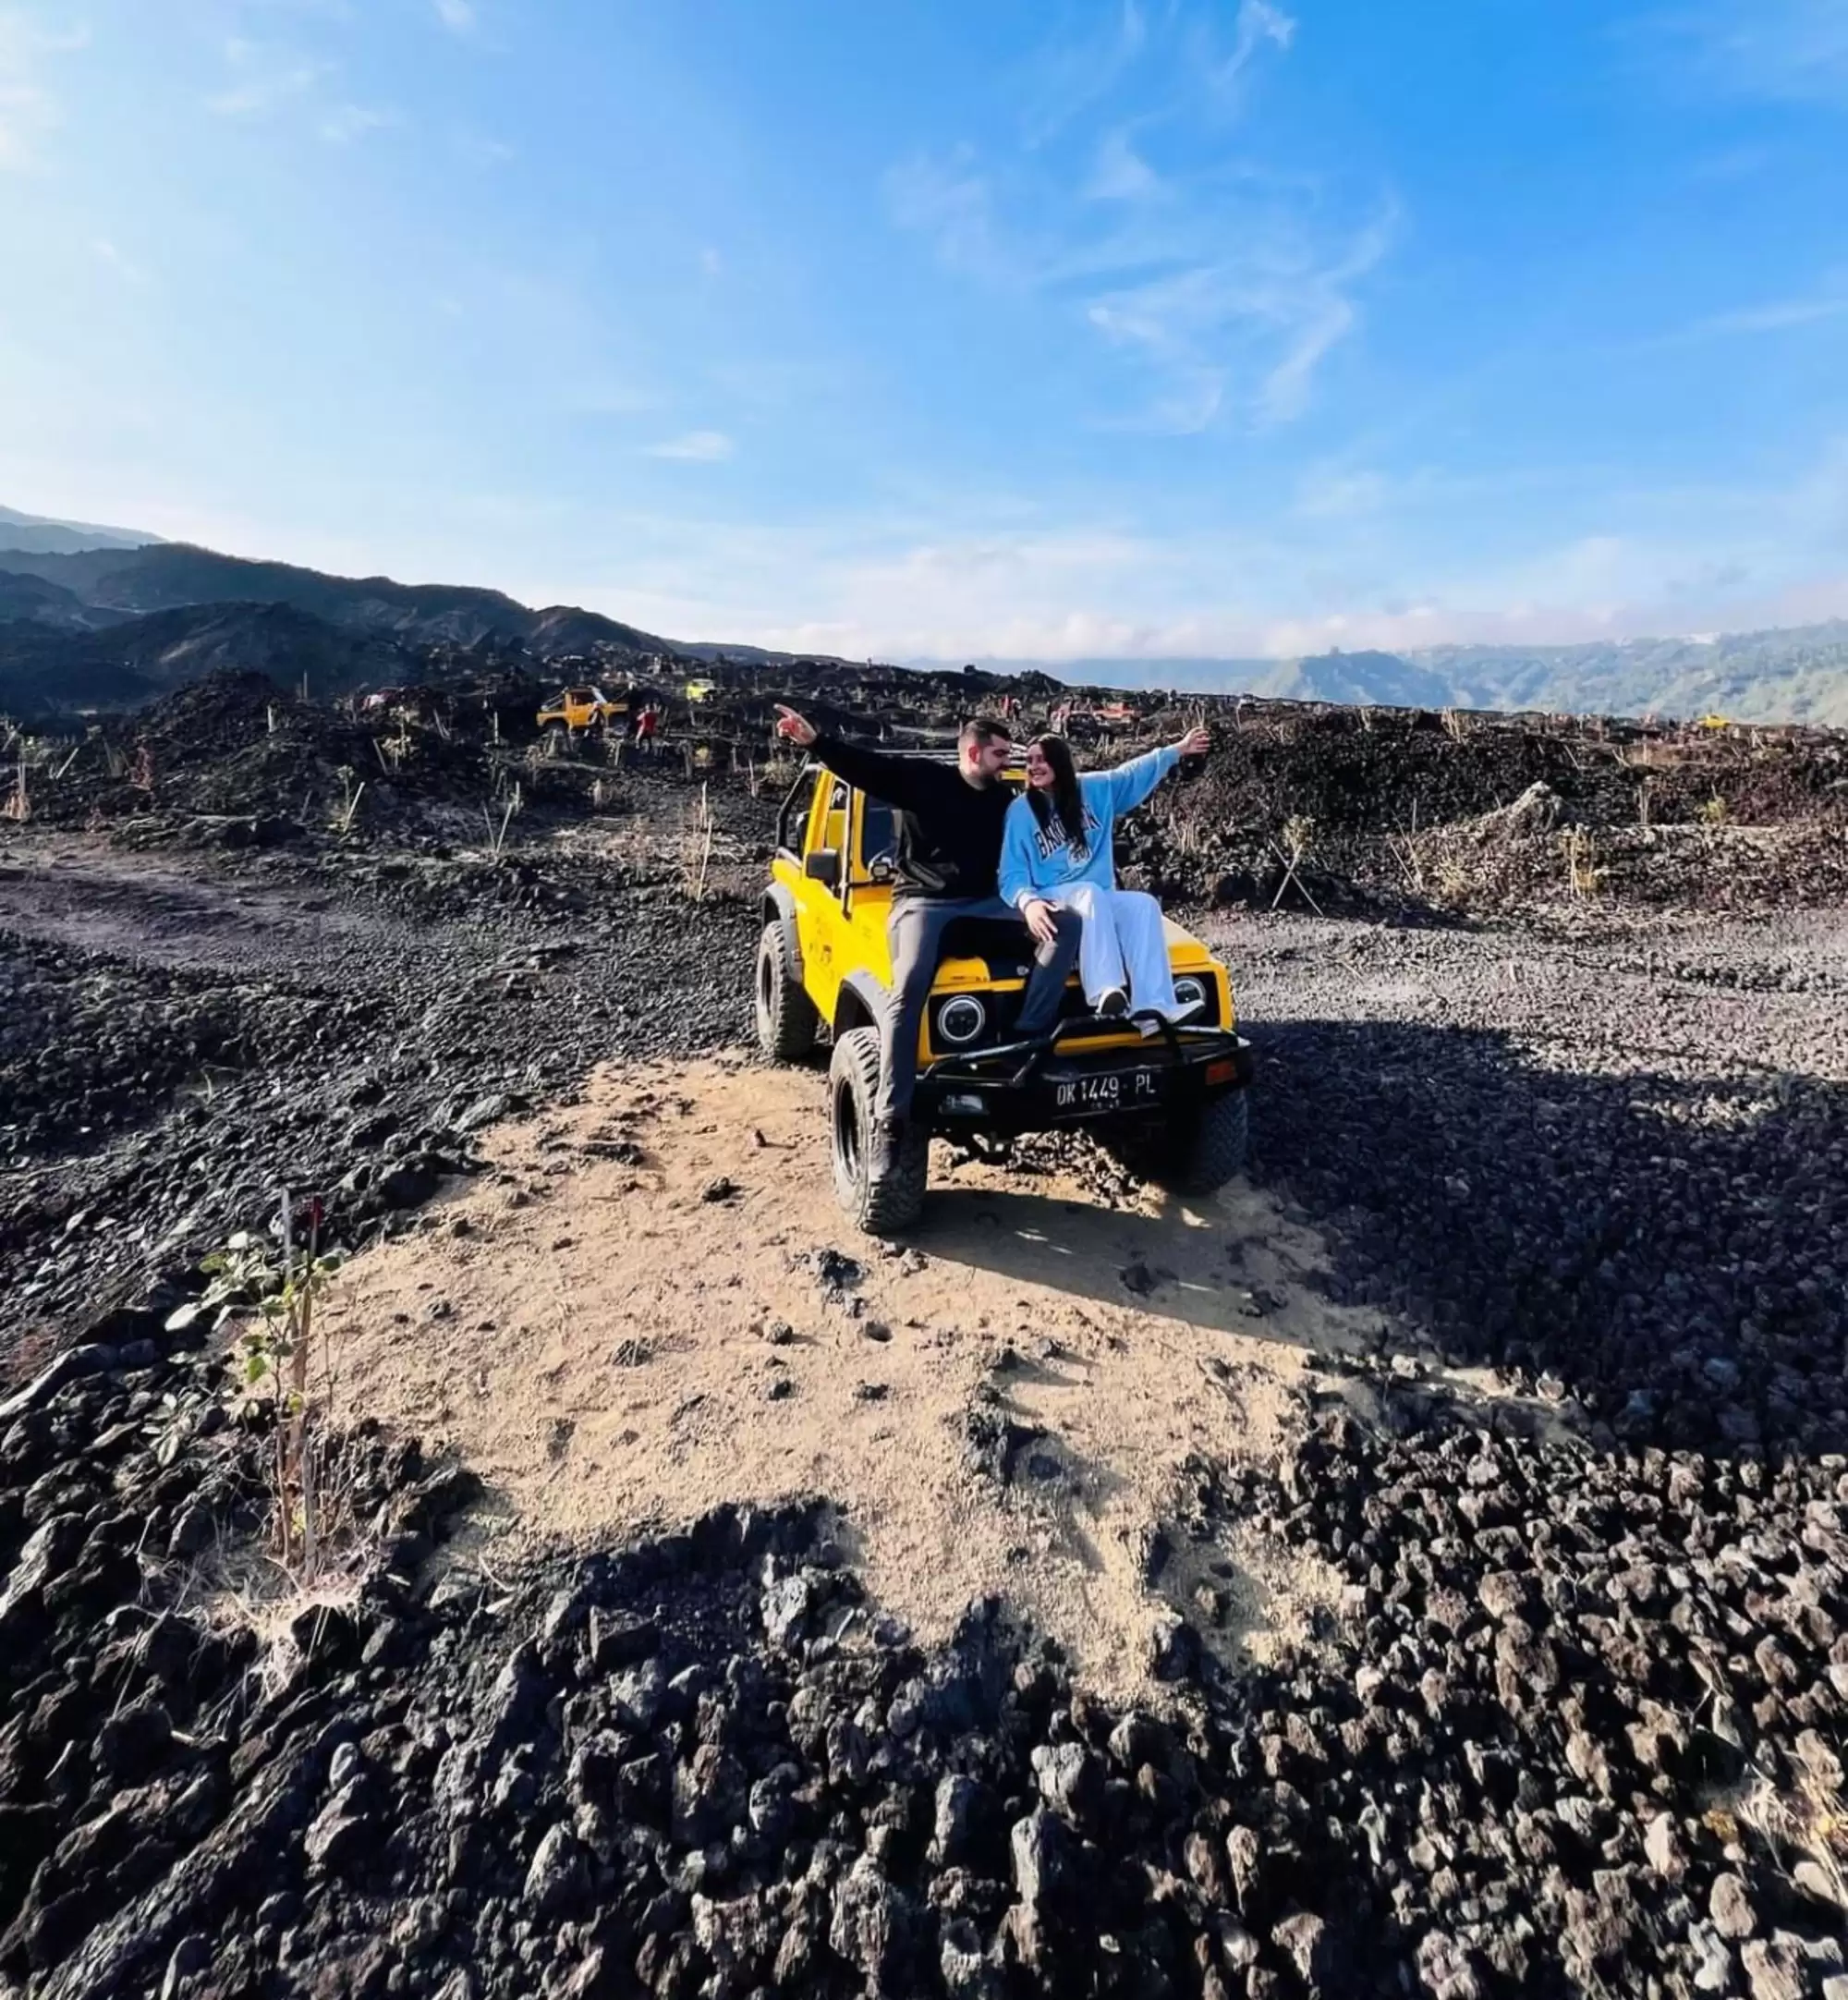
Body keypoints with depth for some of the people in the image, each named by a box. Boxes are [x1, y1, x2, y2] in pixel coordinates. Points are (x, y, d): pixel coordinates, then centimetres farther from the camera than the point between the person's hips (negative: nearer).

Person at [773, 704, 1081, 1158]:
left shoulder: (1003, 800, 17)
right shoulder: (919, 777, 2)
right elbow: (862, 764, -9)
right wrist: (814, 741, -26)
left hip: (983, 903, 5)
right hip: (923, 902, -5)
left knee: (1066, 924, -17)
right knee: (910, 988, -31)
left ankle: (1029, 1036, -20)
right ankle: (891, 1121, -29)